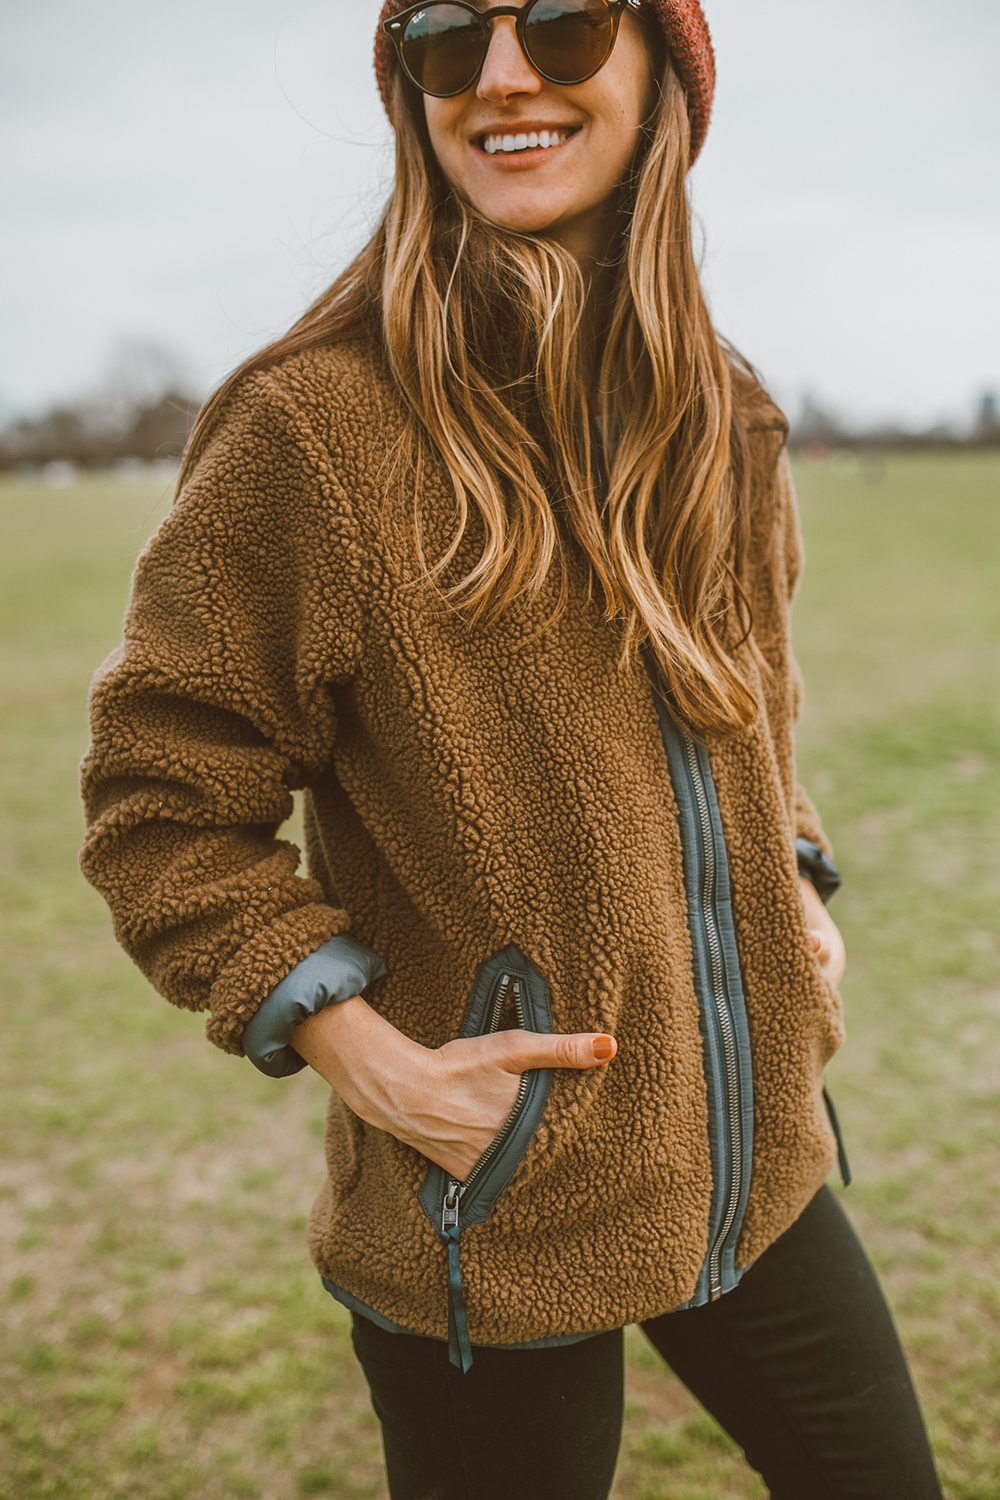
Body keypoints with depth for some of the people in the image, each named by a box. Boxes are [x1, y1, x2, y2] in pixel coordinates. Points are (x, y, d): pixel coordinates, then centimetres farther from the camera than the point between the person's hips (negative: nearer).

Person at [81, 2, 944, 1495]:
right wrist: (357, 1046, -18)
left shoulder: (725, 421, 4)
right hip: (492, 1215, -5)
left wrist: (795, 884, 6)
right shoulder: (314, 422, -16)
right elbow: (161, 800, -10)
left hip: (754, 1161, 6)